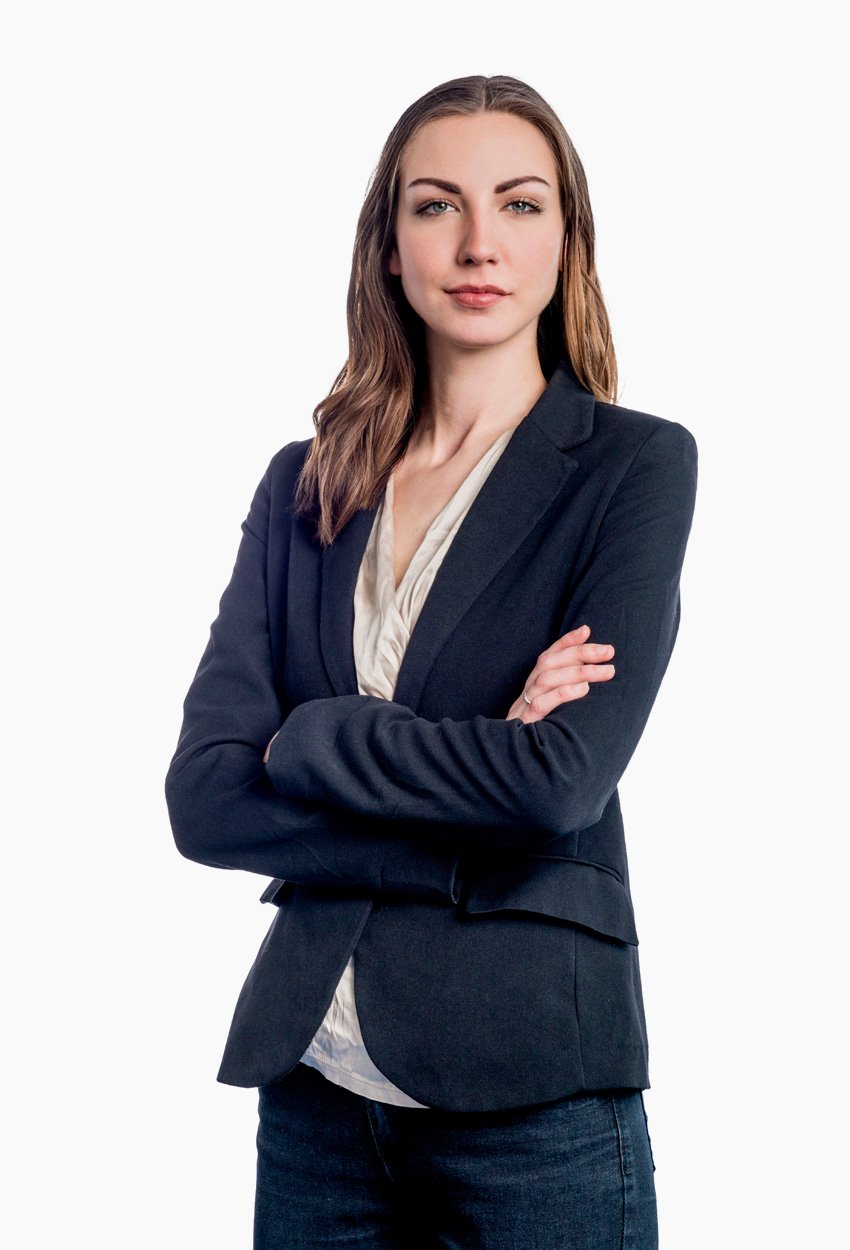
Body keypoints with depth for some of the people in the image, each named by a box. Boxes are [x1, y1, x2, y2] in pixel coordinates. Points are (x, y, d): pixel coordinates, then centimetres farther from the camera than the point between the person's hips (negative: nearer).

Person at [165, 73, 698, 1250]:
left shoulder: (636, 464, -4)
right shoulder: (306, 486, 7)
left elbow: (564, 777, -16)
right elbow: (201, 797, -3)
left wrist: (308, 736, -6)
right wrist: (461, 806, -13)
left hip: (531, 1092, -3)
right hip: (314, 1075, 4)